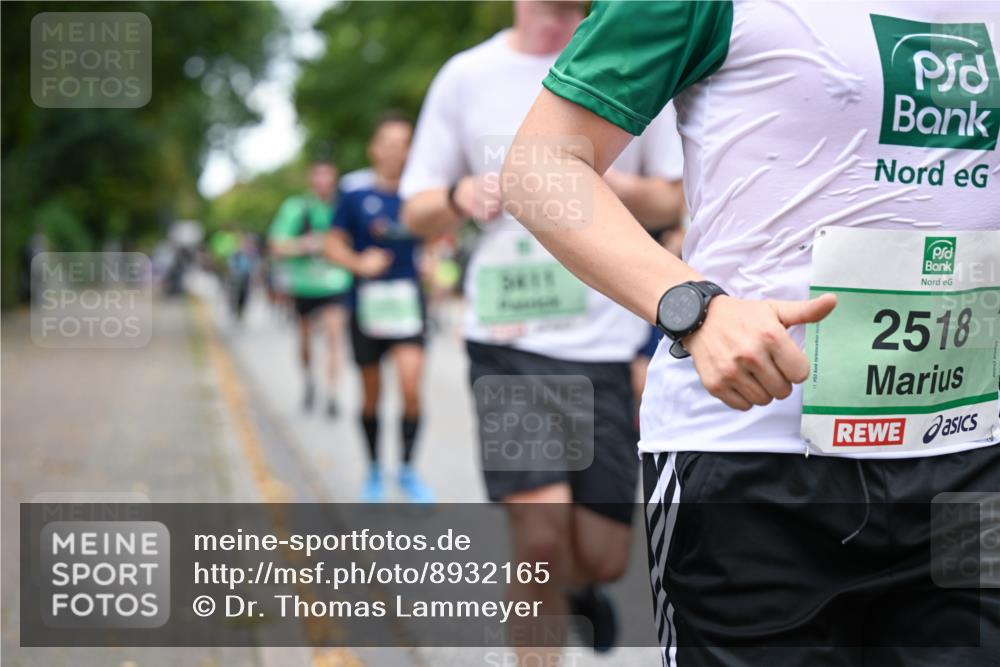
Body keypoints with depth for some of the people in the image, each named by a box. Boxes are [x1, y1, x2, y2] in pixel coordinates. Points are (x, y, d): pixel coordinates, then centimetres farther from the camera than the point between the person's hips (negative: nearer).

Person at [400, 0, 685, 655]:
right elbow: (417, 211, 11)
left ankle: (577, 585, 42)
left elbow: (679, 198, 8)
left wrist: (604, 184, -12)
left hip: (604, 340, 1)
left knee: (602, 556, 5)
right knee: (539, 537, -14)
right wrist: (462, 196, -11)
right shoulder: (466, 75, 6)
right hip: (508, 340, -1)